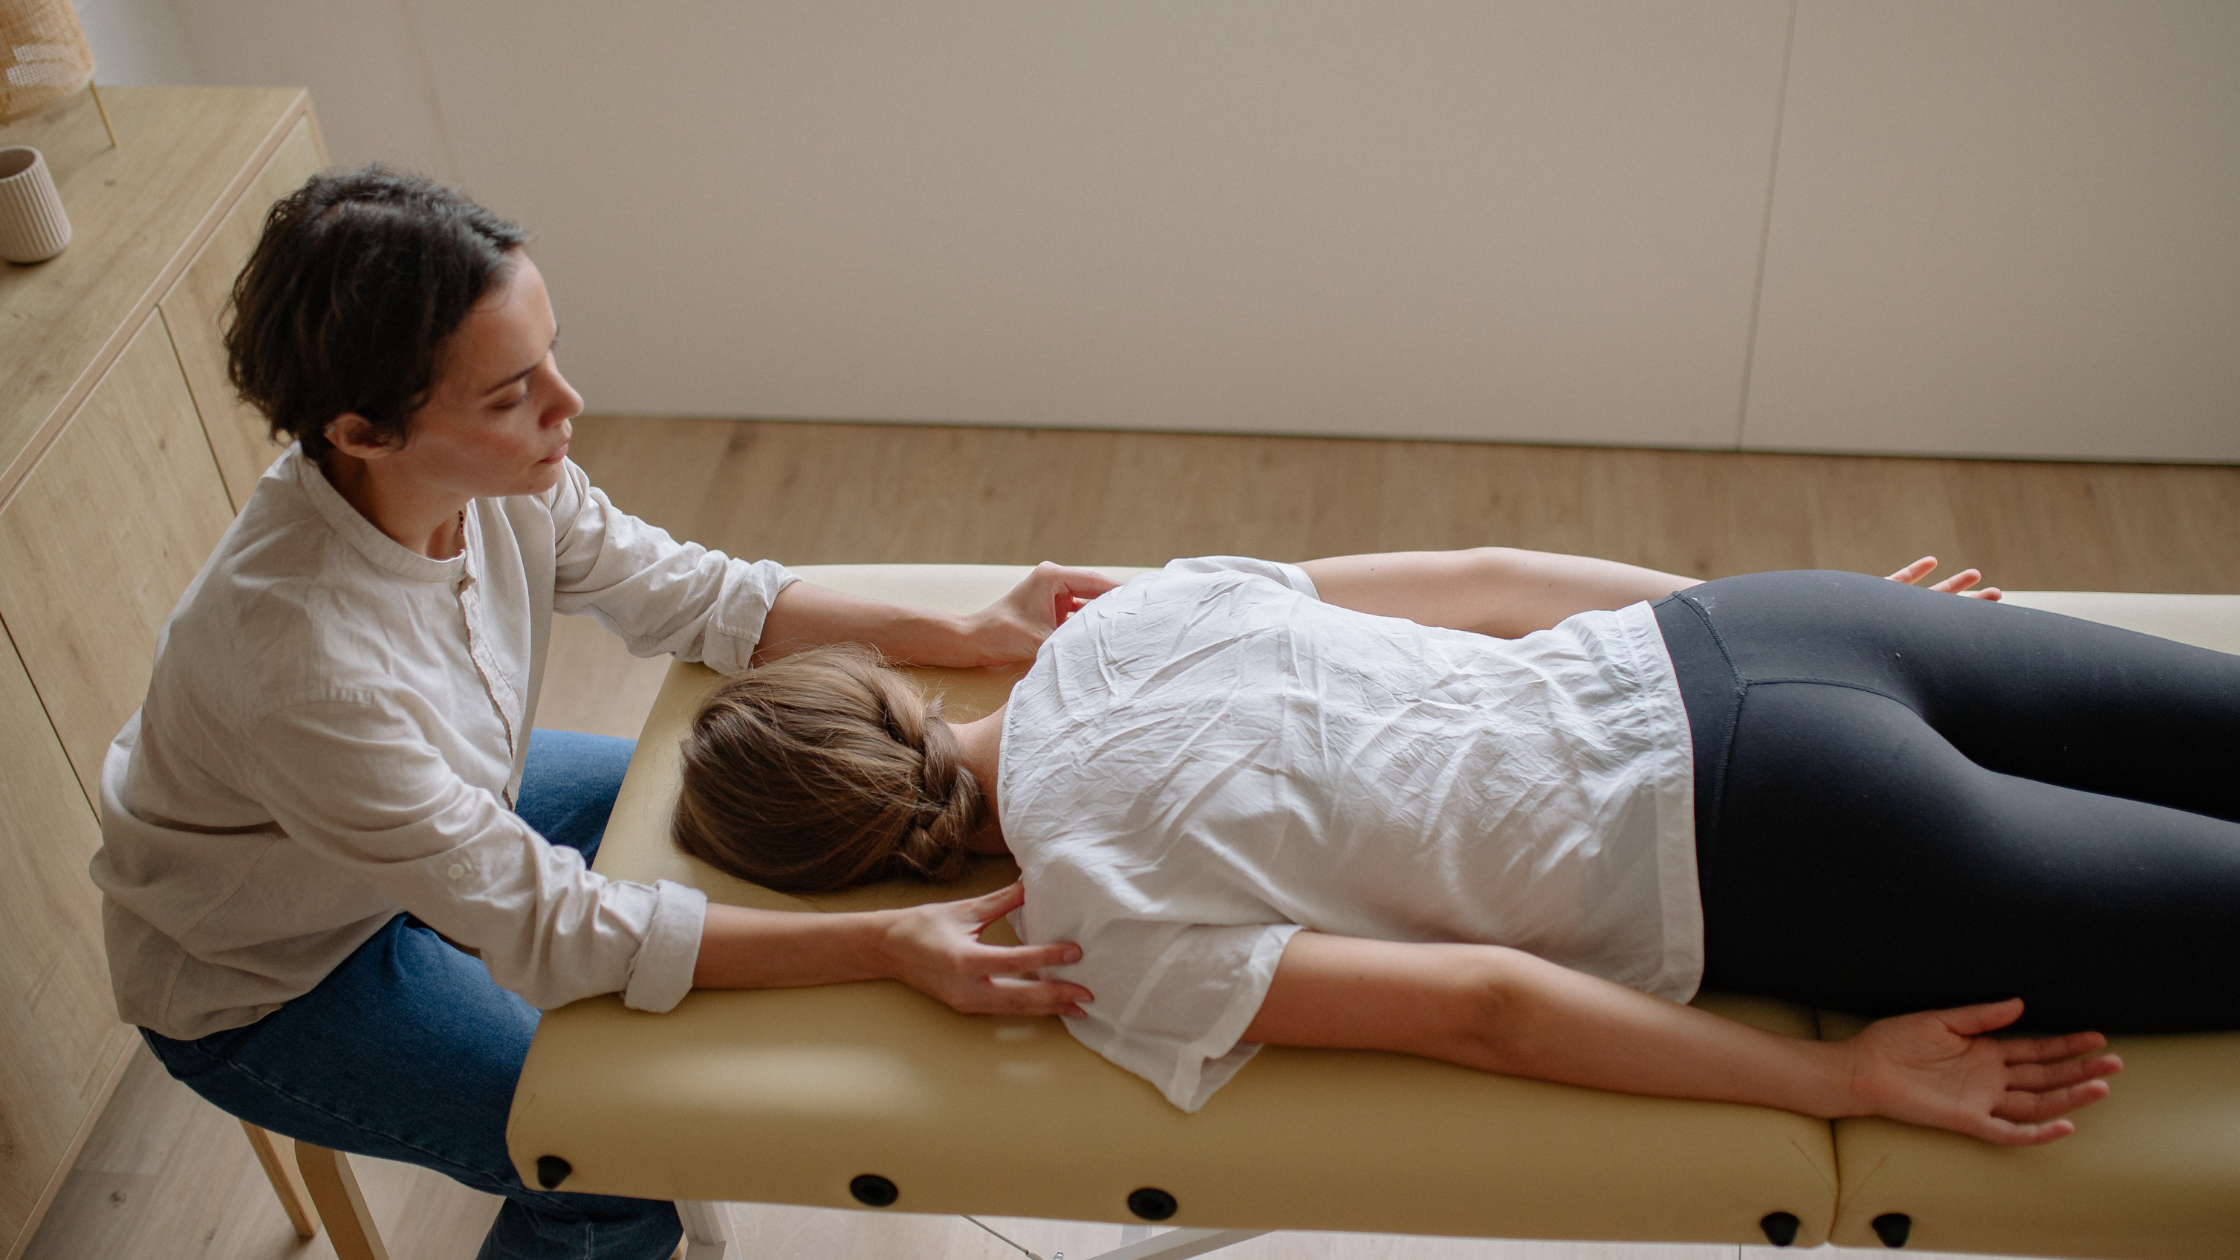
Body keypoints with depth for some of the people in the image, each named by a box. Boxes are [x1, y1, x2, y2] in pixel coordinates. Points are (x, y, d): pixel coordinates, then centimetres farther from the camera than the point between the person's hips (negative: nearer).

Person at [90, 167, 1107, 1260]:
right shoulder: (306, 661, -42)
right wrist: (889, 944, -40)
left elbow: (680, 594, -9)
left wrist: (970, 634, -16)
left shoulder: (488, 467, -23)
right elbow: (546, 929, -36)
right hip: (264, 985, -7)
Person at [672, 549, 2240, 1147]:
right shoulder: (1121, 620, 6)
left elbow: (1475, 1004, -17)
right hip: (1727, 636, 6)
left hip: (1758, 847, -6)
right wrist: (1760, 607, 18)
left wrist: (1846, 1080, -11)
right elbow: (1480, 576, 9)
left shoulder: (1095, 928, -12)